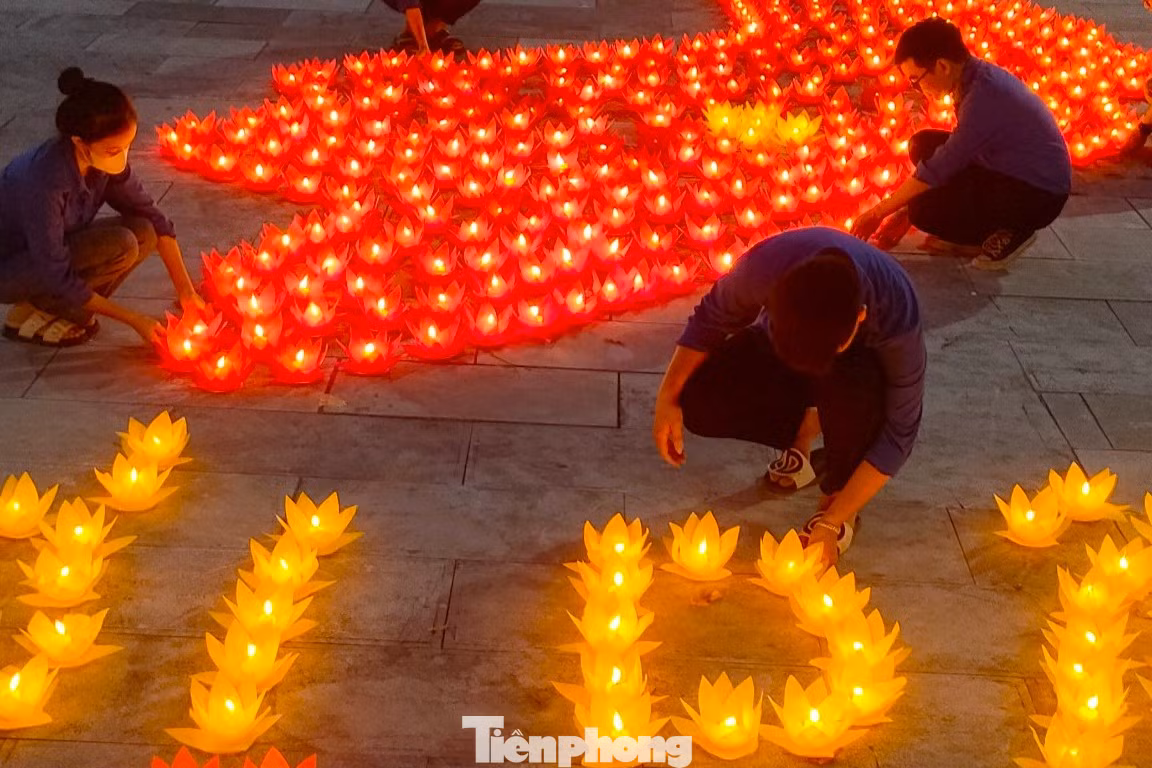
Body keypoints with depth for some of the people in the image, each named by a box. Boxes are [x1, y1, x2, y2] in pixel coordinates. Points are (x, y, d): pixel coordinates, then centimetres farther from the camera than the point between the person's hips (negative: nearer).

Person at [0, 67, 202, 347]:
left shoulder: (104, 159, -15)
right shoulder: (44, 181, -34)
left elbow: (152, 216, -5)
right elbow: (58, 277, -29)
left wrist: (185, 289, -12)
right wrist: (133, 319, -25)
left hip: (53, 252, 7)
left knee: (143, 231, -13)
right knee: (120, 246, -26)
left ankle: (47, 306, 1)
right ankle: (29, 316, -7)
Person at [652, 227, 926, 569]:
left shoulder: (898, 316, -39)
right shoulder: (765, 266, -37)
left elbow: (899, 432, -29)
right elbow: (710, 319, -14)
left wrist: (831, 523, -31)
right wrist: (668, 397, -23)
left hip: (862, 361, -2)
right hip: (778, 348, 2)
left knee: (855, 385, -39)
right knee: (699, 401, -23)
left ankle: (835, 498, -11)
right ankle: (804, 426, 5)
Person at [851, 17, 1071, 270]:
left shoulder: (984, 94, -27)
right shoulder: (977, 76, 2)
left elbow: (940, 168, -23)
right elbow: (954, 156, 11)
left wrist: (879, 212, -13)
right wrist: (905, 210, 9)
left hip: (1039, 194, -10)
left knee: (925, 212, -22)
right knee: (923, 146, 5)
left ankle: (1012, 231, -2)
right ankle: (976, 234, 7)